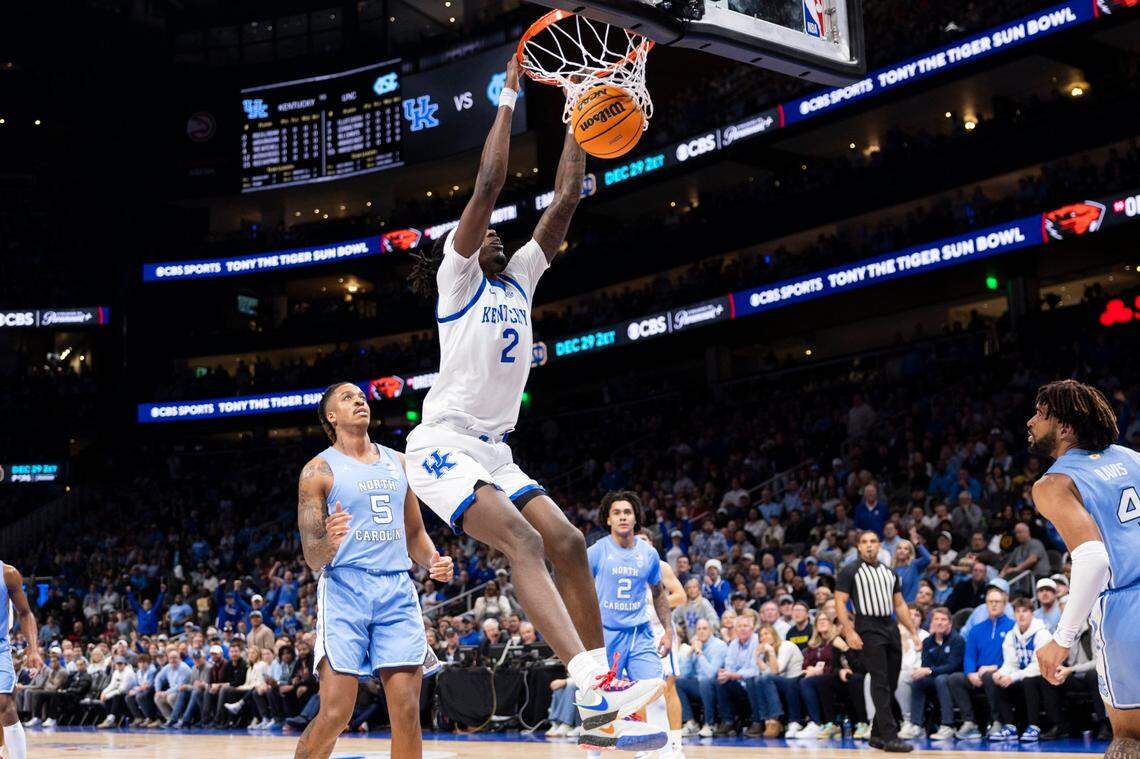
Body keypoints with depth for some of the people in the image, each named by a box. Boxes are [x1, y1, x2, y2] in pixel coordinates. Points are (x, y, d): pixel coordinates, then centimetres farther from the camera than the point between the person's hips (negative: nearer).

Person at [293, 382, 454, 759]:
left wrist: (433, 561, 2)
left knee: (407, 711, -3)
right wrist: (329, 542, -23)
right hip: (344, 588, -4)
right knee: (335, 713, -11)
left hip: (398, 589, 4)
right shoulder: (319, 470, 2)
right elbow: (312, 559, 0)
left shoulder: (398, 462, 17)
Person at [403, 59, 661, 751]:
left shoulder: (518, 279, 17)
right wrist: (510, 97, -7)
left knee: (568, 542, -7)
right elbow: (489, 186, -12)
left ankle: (601, 712, -6)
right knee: (523, 541, -27)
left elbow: (566, 200, 12)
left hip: (494, 451, 8)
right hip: (444, 443, -8)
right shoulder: (458, 277, -1)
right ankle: (593, 682, -40)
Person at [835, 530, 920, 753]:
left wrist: (913, 631, 12)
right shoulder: (850, 571, -2)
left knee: (890, 684, 8)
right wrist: (849, 632, -18)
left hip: (891, 629, 7)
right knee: (880, 684, -11)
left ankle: (877, 734, 18)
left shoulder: (889, 572, 16)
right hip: (869, 631, -7)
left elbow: (899, 604, 20)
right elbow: (840, 602, -7)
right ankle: (889, 737, -13)